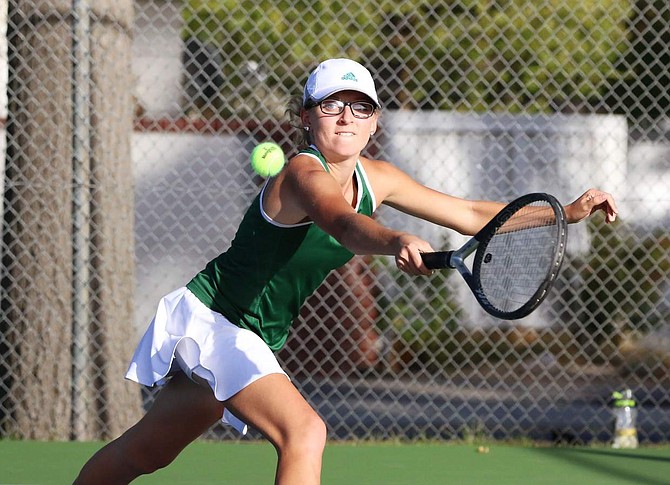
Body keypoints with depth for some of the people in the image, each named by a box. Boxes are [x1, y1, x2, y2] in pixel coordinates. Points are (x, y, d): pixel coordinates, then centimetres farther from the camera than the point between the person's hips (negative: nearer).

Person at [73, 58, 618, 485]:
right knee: (304, 433, -25)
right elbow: (343, 224, -46)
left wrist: (568, 211, 0)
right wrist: (397, 242, -67)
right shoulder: (303, 174, -24)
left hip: (253, 341, 9)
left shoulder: (375, 178, 1)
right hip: (209, 316, -9)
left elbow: (471, 214, 7)